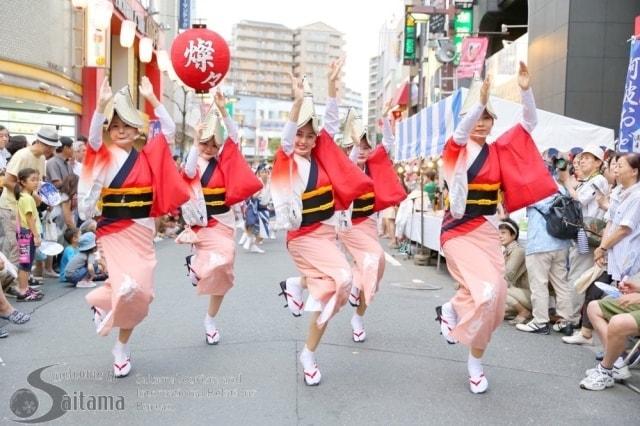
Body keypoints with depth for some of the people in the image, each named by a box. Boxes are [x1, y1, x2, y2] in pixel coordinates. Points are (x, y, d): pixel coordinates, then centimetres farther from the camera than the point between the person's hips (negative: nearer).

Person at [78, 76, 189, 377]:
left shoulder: (147, 157, 5)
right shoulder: (104, 157, -1)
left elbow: (169, 130, -2)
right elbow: (93, 137, -20)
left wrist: (152, 99, -9)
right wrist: (101, 105, -33)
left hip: (143, 232, 3)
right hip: (115, 232, -3)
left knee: (140, 292, 4)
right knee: (128, 287, -21)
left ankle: (121, 348, 25)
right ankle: (102, 302, 16)